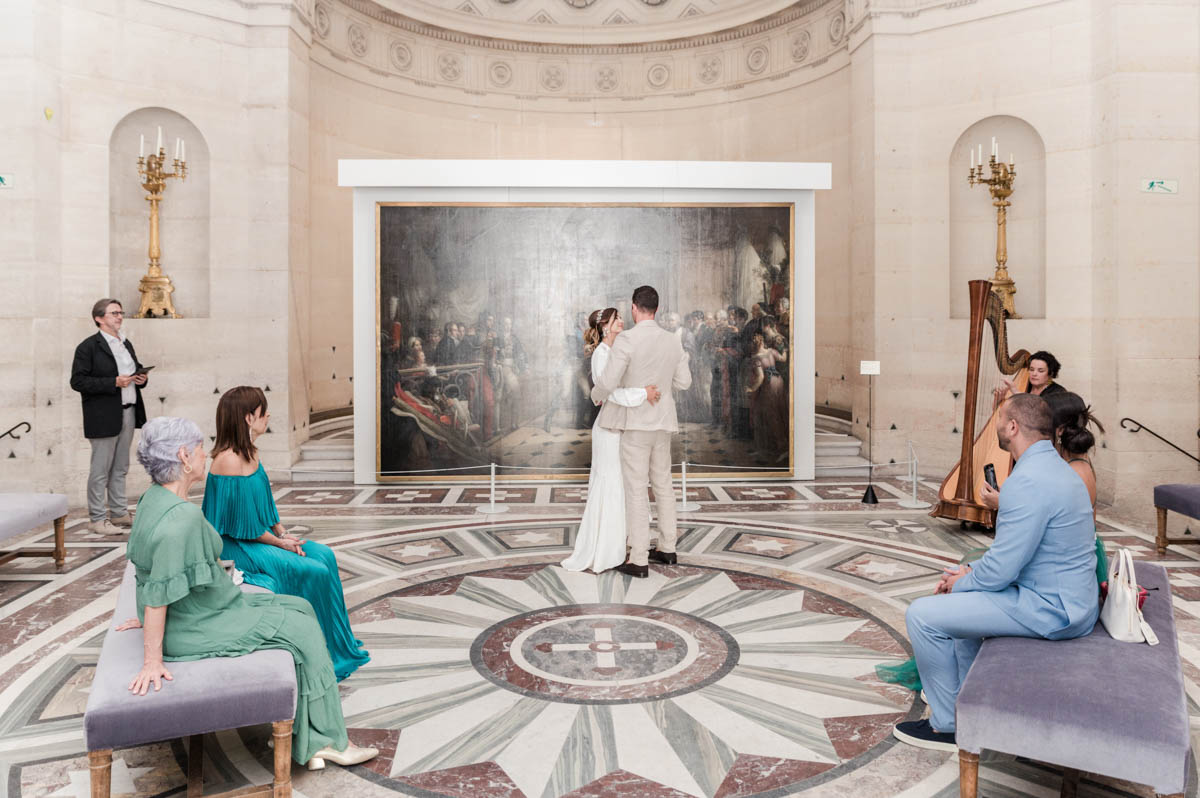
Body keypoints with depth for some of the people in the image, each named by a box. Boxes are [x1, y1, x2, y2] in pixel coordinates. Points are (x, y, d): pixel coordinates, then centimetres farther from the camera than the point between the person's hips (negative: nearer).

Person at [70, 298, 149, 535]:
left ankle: (119, 513, 23)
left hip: (128, 413, 7)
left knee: (120, 468, 15)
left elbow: (136, 371, 27)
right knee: (100, 470, -2)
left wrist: (141, 378, 4)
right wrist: (114, 382, -21)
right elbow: (77, 381, -15)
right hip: (104, 416, -7)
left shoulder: (126, 344, 15)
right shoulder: (88, 347, -8)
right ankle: (97, 519, 5)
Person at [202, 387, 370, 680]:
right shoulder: (229, 461, -24)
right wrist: (279, 542, -12)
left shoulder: (250, 453, 6)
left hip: (259, 536, 10)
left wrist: (282, 532, 1)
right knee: (314, 571, -15)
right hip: (236, 546, -9)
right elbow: (241, 524, -22)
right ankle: (329, 656, 3)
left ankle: (341, 644, 10)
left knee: (324, 555, 1)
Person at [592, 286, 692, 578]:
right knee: (663, 485, 18)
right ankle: (667, 549, 28)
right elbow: (684, 382, 10)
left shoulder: (627, 339, -18)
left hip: (635, 424, -6)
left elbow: (608, 382, -21)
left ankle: (639, 561, 2)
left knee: (636, 490, -2)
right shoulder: (673, 341, 3)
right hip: (663, 423, 7)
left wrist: (596, 396, 2)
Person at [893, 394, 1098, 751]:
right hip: (1068, 596, 11)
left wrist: (960, 583, -5)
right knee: (962, 594, 29)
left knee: (923, 615, -11)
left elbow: (1001, 569, -25)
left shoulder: (1027, 481, -25)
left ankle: (948, 725, 4)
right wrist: (969, 573, 8)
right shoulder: (1055, 467, 10)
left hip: (1050, 608, -11)